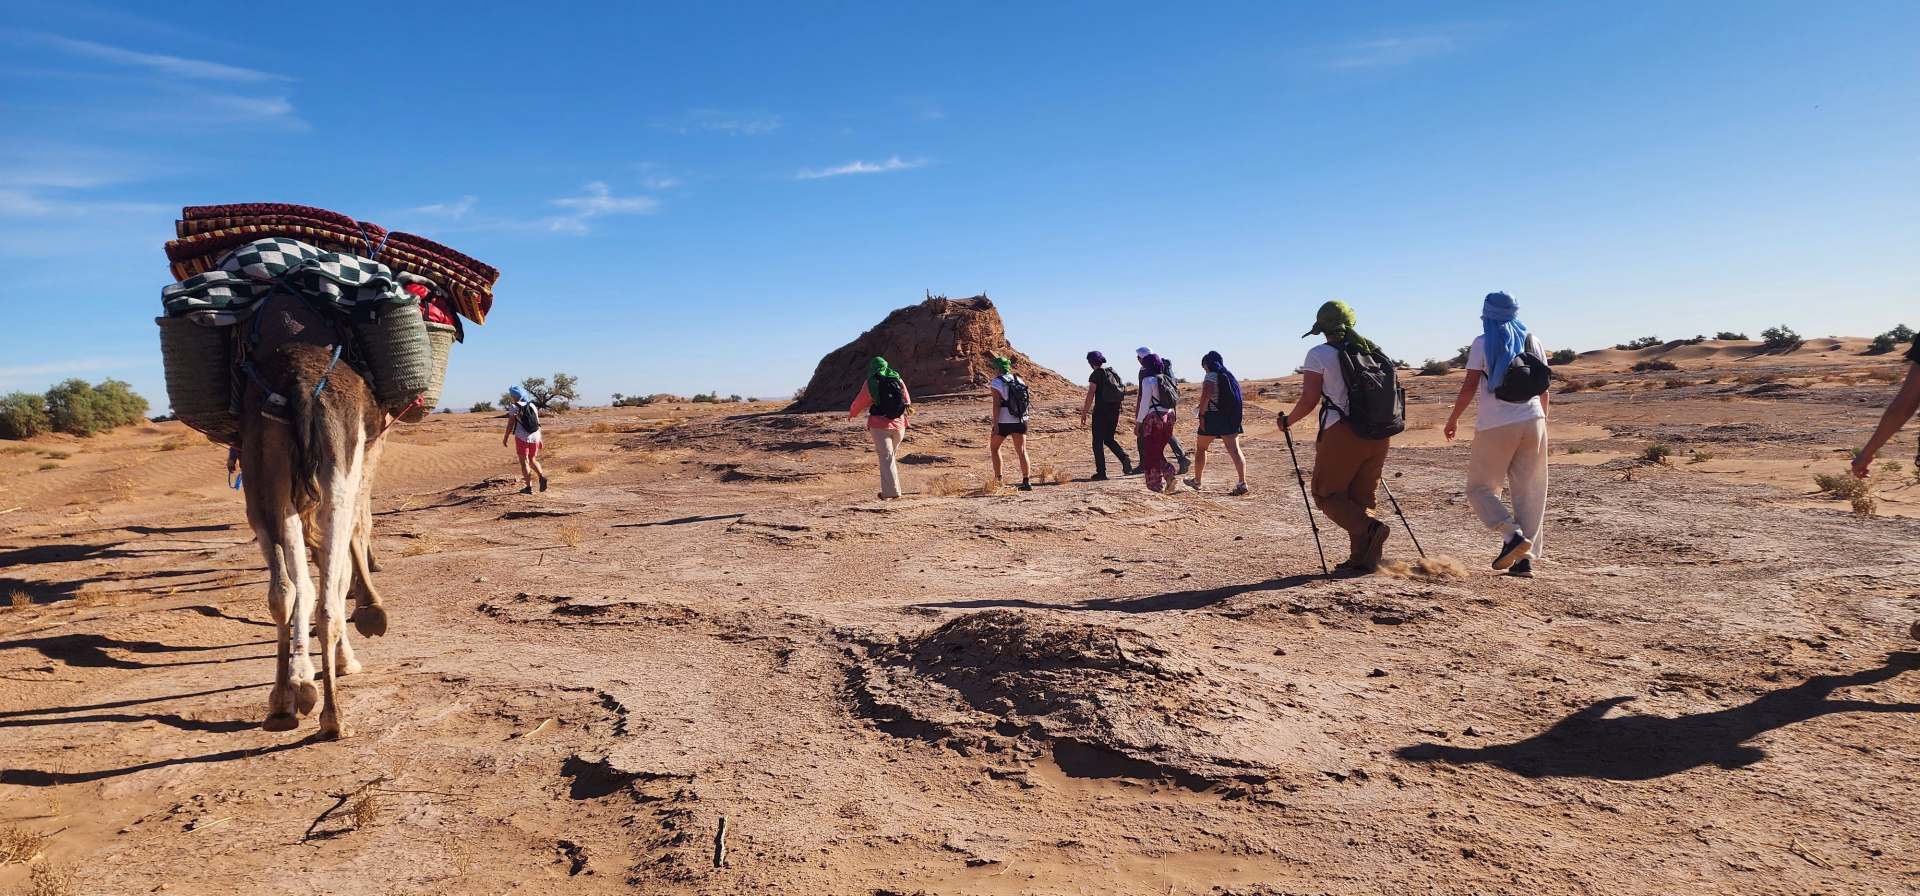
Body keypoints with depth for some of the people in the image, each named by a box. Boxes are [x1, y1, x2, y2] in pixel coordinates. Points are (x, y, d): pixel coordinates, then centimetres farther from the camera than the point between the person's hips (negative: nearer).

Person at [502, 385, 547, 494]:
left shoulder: (514, 407, -4)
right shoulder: (532, 406, 10)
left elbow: (510, 424, -7)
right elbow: (538, 423, 9)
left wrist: (505, 437, 4)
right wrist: (539, 439, 14)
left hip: (522, 437, -5)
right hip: (535, 437, 5)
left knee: (524, 462, 2)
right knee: (532, 460, 18)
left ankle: (529, 487, -2)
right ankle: (542, 476, -7)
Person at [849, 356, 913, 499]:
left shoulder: (870, 383, -5)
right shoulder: (898, 380, 6)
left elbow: (860, 402, 4)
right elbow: (908, 401, 14)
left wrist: (852, 413, 23)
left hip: (879, 425, -4)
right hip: (898, 424, 4)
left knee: (886, 458, -3)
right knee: (891, 455, 17)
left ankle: (890, 492, -9)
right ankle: (891, 488, 20)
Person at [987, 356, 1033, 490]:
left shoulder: (997, 382, -9)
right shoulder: (1018, 380, 9)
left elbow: (997, 404, -15)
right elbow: (1025, 398, 11)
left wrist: (995, 424, -16)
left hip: (1004, 421, -5)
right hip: (1020, 420, 5)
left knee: (995, 448, 15)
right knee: (1021, 450, 1)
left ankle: (998, 479, 12)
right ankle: (1026, 481, -8)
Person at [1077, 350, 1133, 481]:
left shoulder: (1096, 374, -9)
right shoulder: (1114, 372, 12)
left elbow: (1091, 395, -15)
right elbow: (1122, 391, 16)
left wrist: (1084, 413, -10)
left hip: (1101, 410, -7)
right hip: (1115, 410, 7)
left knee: (1098, 441, 3)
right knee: (1109, 439, 19)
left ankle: (1101, 472, 3)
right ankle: (1124, 458, -5)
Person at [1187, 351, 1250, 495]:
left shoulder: (1211, 376, -8)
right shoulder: (1228, 375, 14)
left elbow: (1206, 396, -21)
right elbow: (1234, 397, 17)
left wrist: (1201, 414, -16)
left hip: (1213, 416, -6)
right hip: (1230, 417, 6)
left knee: (1201, 448, 12)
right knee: (1234, 449, -4)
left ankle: (1197, 481, 22)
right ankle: (1243, 483, -16)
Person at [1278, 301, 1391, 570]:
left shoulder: (1319, 354, -3)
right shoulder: (1373, 351, 13)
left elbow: (1310, 399, -7)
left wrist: (1287, 420, 8)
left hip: (1342, 433, -6)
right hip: (1378, 433, 6)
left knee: (1327, 494, 6)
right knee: (1362, 496, 14)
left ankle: (1369, 528, -16)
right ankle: (1361, 557, 9)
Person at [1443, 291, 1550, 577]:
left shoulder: (1483, 343, -1)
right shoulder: (1531, 341, 12)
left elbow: (1470, 386, -7)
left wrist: (1453, 419, 2)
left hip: (1496, 425, -5)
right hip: (1532, 422, 5)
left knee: (1479, 488, 7)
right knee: (1528, 492, 8)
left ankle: (1512, 535, -14)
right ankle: (1525, 558, 4)